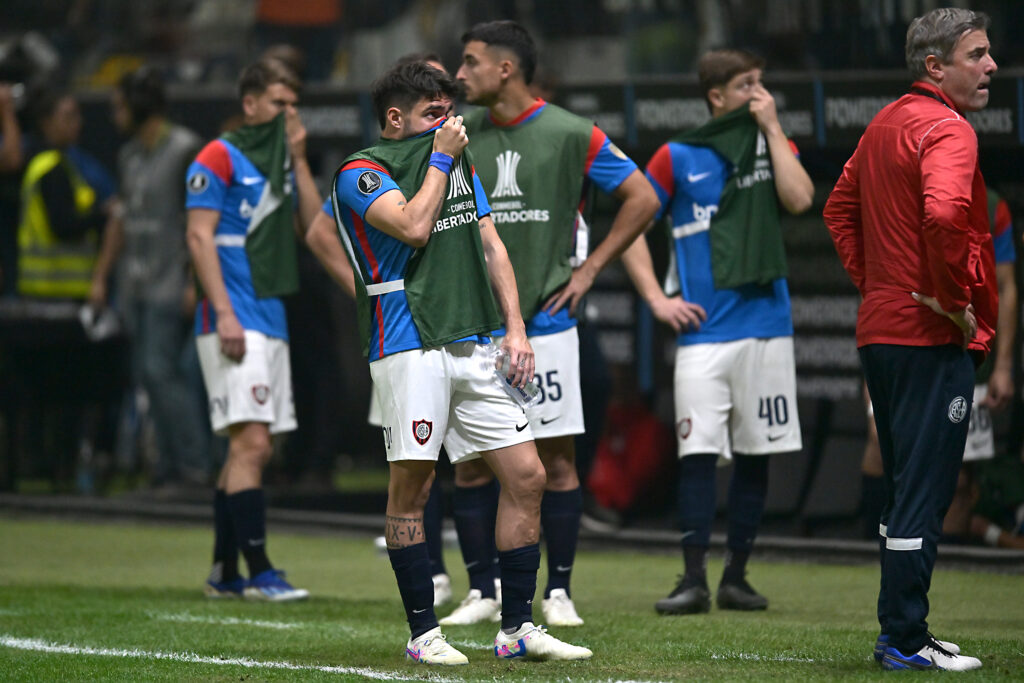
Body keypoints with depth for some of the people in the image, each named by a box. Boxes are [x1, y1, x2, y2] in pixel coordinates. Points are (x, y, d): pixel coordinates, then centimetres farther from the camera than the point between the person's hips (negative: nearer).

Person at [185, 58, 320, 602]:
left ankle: (223, 572, 14)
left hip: (270, 317, 9)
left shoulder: (280, 161, 18)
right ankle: (258, 572, -15)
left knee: (250, 449, 9)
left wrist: (298, 159, 3)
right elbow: (199, 237, -11)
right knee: (251, 442, -14)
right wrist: (224, 313, -19)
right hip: (233, 319, -8)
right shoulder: (220, 158, -6)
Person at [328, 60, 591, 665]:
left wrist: (515, 328, 8)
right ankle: (423, 632, 3)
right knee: (411, 488, -5)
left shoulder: (460, 162, 18)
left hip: (472, 344, 7)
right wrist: (441, 157, -7)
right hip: (410, 348, -7)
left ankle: (518, 628, 6)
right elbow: (414, 226, -19)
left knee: (527, 477, 1)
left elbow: (492, 247, 18)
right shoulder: (361, 173, -3)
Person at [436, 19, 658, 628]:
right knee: (472, 466, 2)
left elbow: (642, 199, 2)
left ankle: (559, 591, 7)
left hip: (544, 324, -3)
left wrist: (589, 270, -1)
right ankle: (484, 591, 12)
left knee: (557, 460, -2)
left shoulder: (571, 135, -3)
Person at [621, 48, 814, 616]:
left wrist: (771, 128, -7)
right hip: (704, 330, -2)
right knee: (698, 452, -10)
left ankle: (736, 578, 13)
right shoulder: (677, 158, 3)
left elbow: (799, 200, -10)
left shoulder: (773, 147, 10)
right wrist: (656, 299, -3)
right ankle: (694, 581, -7)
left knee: (755, 454, 5)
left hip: (766, 328, 3)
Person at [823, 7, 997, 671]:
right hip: (933, 341, -10)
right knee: (924, 493, -7)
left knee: (905, 489, 15)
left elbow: (839, 209, 26)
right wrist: (955, 300, -20)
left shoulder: (886, 123, 16)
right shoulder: (946, 129, -14)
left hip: (883, 330, 10)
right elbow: (943, 216, -32)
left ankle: (901, 632, 20)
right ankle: (906, 640, -6)